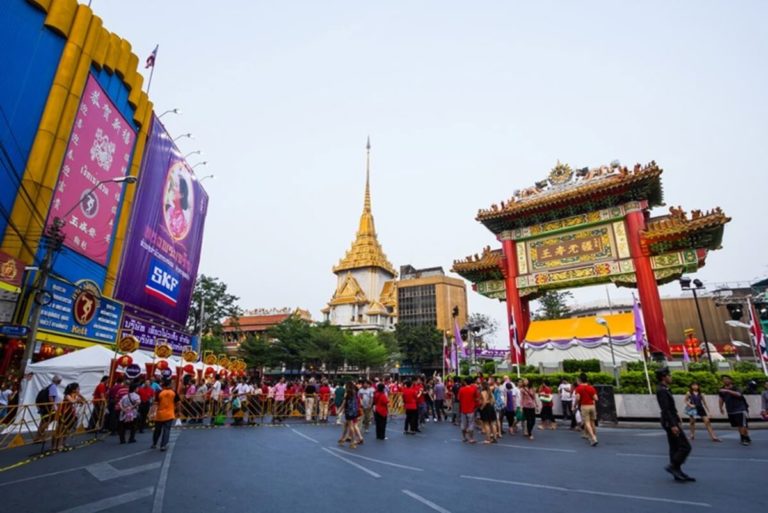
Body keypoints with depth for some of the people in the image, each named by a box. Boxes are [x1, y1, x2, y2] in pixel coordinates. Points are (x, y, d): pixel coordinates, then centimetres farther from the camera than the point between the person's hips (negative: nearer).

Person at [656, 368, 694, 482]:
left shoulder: (665, 389, 13)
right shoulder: (662, 390, -18)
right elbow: (665, 409, -23)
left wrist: (677, 421, 21)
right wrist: (672, 425, -25)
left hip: (672, 421, 10)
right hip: (670, 422, -10)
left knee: (675, 448, 13)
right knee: (685, 447, -6)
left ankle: (678, 472, 18)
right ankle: (673, 466, 0)